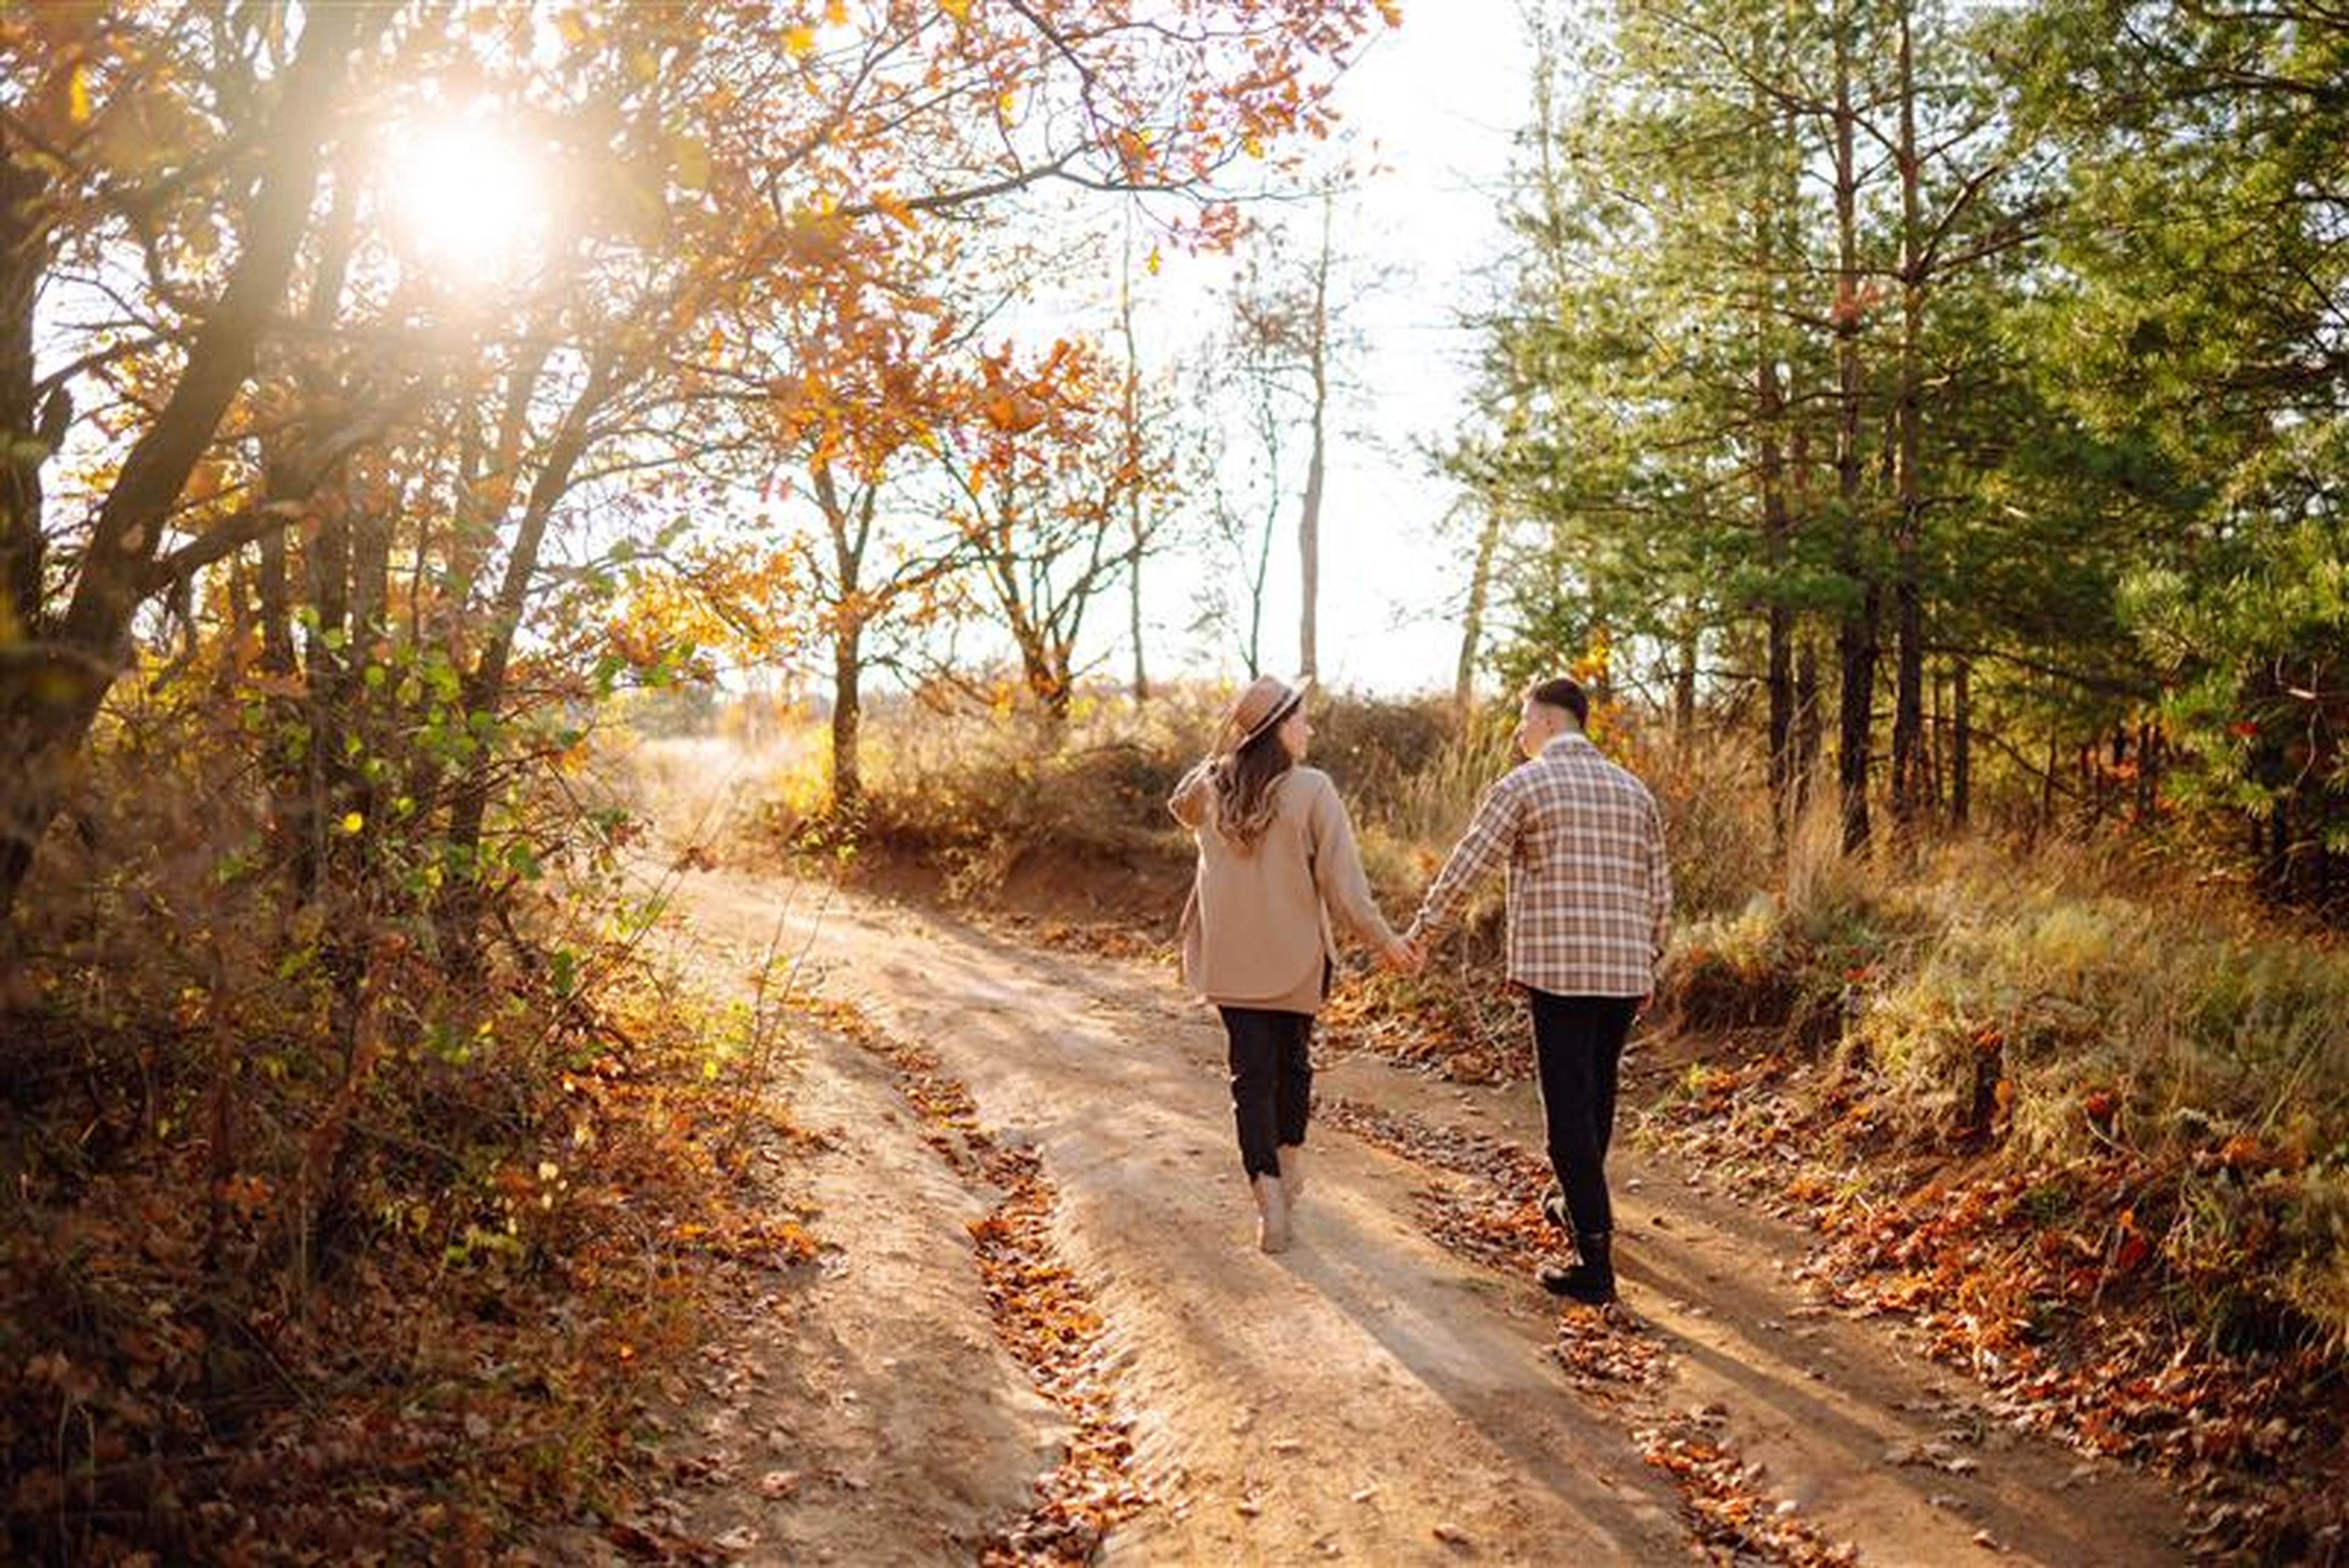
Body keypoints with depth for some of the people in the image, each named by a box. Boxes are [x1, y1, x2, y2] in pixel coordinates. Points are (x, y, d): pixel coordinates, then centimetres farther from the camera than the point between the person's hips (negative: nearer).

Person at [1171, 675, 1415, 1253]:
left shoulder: (1210, 790, -3)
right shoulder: (1312, 791, -16)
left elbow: (1181, 807, 23)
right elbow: (1342, 883, -15)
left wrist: (1226, 756, 9)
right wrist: (1385, 940, -2)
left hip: (1230, 960, 2)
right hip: (1295, 959, -2)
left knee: (1251, 1073, 5)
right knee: (1293, 1059, 20)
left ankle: (1268, 1192, -4)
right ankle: (1290, 1163, 37)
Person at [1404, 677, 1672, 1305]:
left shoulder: (1525, 784, -3)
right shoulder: (1634, 791, 14)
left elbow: (1465, 867, -3)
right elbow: (1660, 893, 15)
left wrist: (1421, 931, 10)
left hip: (1558, 970, -6)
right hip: (1625, 971, 6)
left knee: (1570, 1110, -4)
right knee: (1597, 1094, 22)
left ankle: (1595, 1260, -6)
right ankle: (1579, 1204, 41)